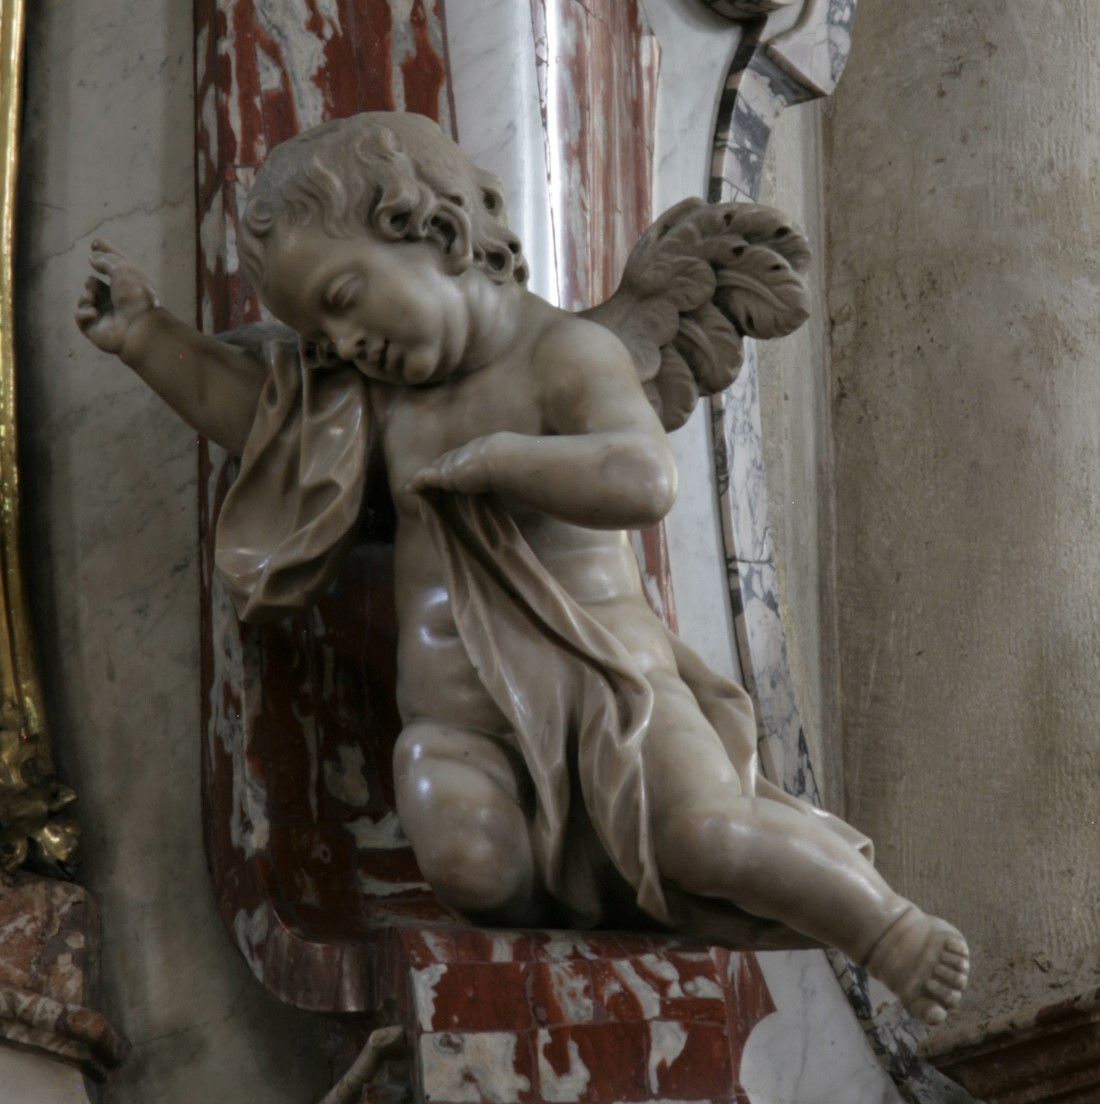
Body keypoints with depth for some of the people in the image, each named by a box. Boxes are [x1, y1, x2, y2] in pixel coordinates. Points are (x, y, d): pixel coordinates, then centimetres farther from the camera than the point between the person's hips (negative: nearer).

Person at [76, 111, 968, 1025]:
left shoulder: (567, 353, -10)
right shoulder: (381, 385, 13)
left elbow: (641, 481, -29)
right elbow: (258, 417, 26)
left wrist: (487, 456, -18)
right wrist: (147, 334, 16)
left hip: (601, 676, -4)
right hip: (461, 719, 5)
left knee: (704, 836, -29)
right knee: (469, 861, -29)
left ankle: (890, 932, -5)